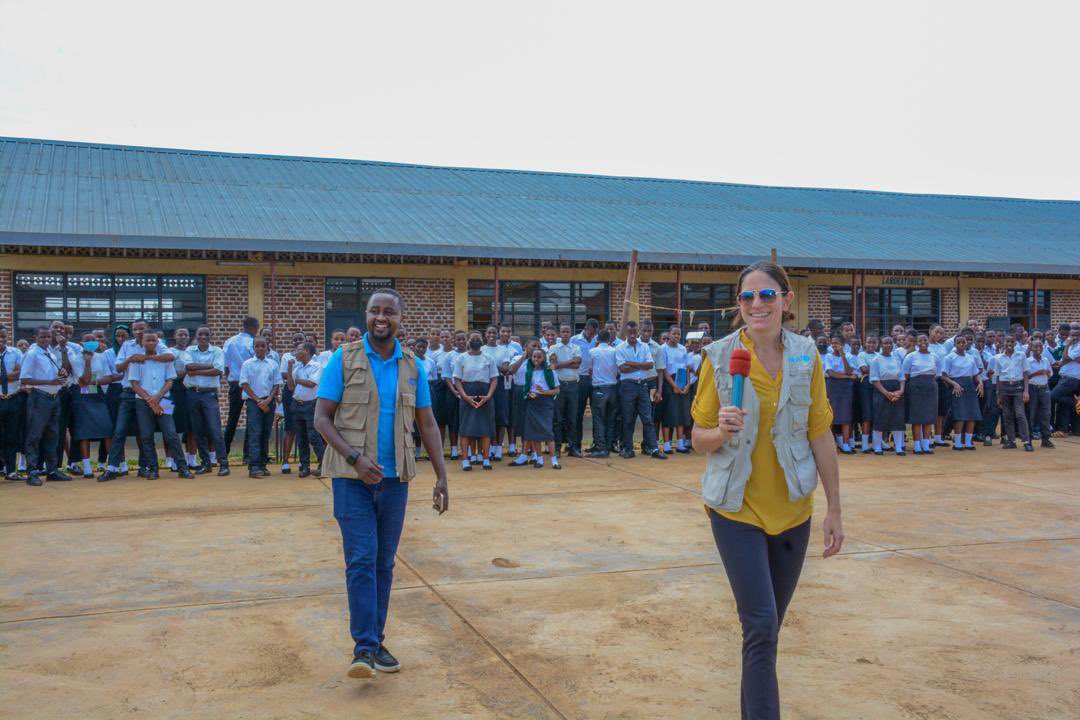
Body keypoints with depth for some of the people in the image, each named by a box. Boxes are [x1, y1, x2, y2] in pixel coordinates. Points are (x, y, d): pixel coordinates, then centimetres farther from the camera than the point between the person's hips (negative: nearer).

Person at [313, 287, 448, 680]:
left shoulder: (412, 366, 6)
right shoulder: (344, 359, -3)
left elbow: (427, 425, 10)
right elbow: (322, 418, -5)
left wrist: (441, 477, 4)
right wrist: (355, 459, -18)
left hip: (395, 478, 4)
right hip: (353, 478, -3)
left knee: (384, 563, 10)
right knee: (361, 560, -9)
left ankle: (376, 641, 20)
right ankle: (364, 647, -4)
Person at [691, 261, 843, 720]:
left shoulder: (805, 355, -3)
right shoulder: (719, 356, -10)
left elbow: (821, 435, 2)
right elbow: (700, 438, -3)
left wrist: (834, 510, 3)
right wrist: (721, 432, -26)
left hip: (792, 510, 3)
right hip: (737, 509, -3)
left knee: (768, 626, 15)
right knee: (761, 627, -9)